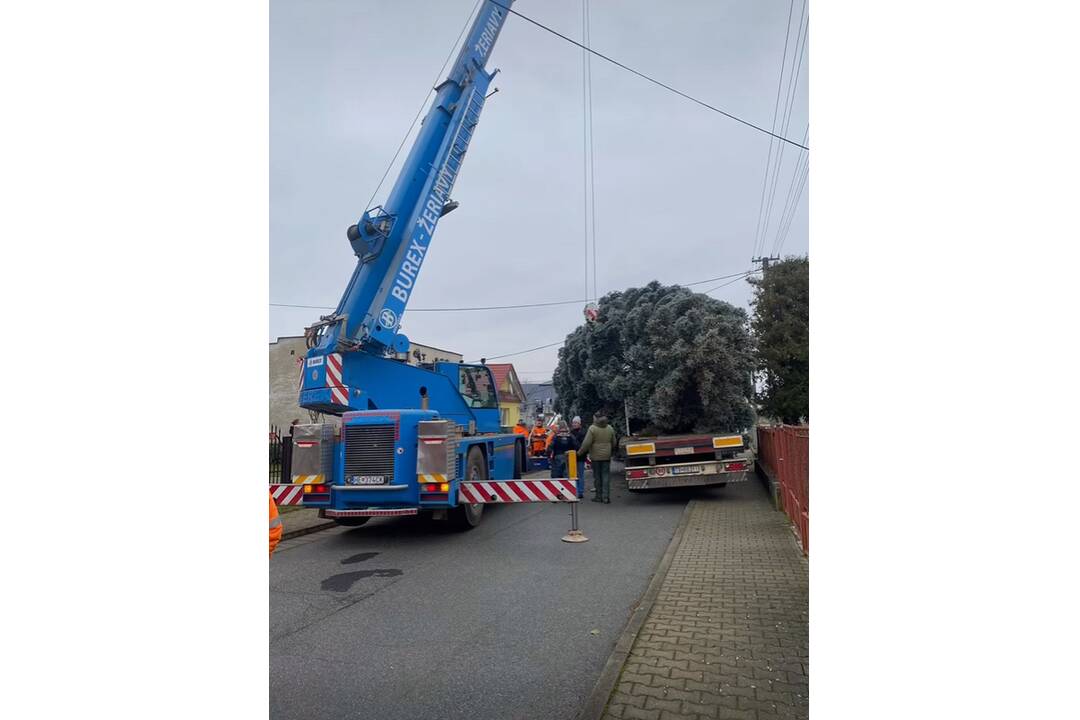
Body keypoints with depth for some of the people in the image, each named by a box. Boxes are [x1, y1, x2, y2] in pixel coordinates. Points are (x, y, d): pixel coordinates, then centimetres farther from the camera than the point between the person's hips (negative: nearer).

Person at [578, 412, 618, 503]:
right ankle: (606, 496, 2)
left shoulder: (592, 428, -11)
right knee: (606, 476, 5)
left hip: (595, 456, -4)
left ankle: (598, 496, 10)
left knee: (597, 476, 5)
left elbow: (587, 443, -15)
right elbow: (614, 443, 12)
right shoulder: (610, 428, 6)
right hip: (606, 456, 4)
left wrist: (580, 452, -3)